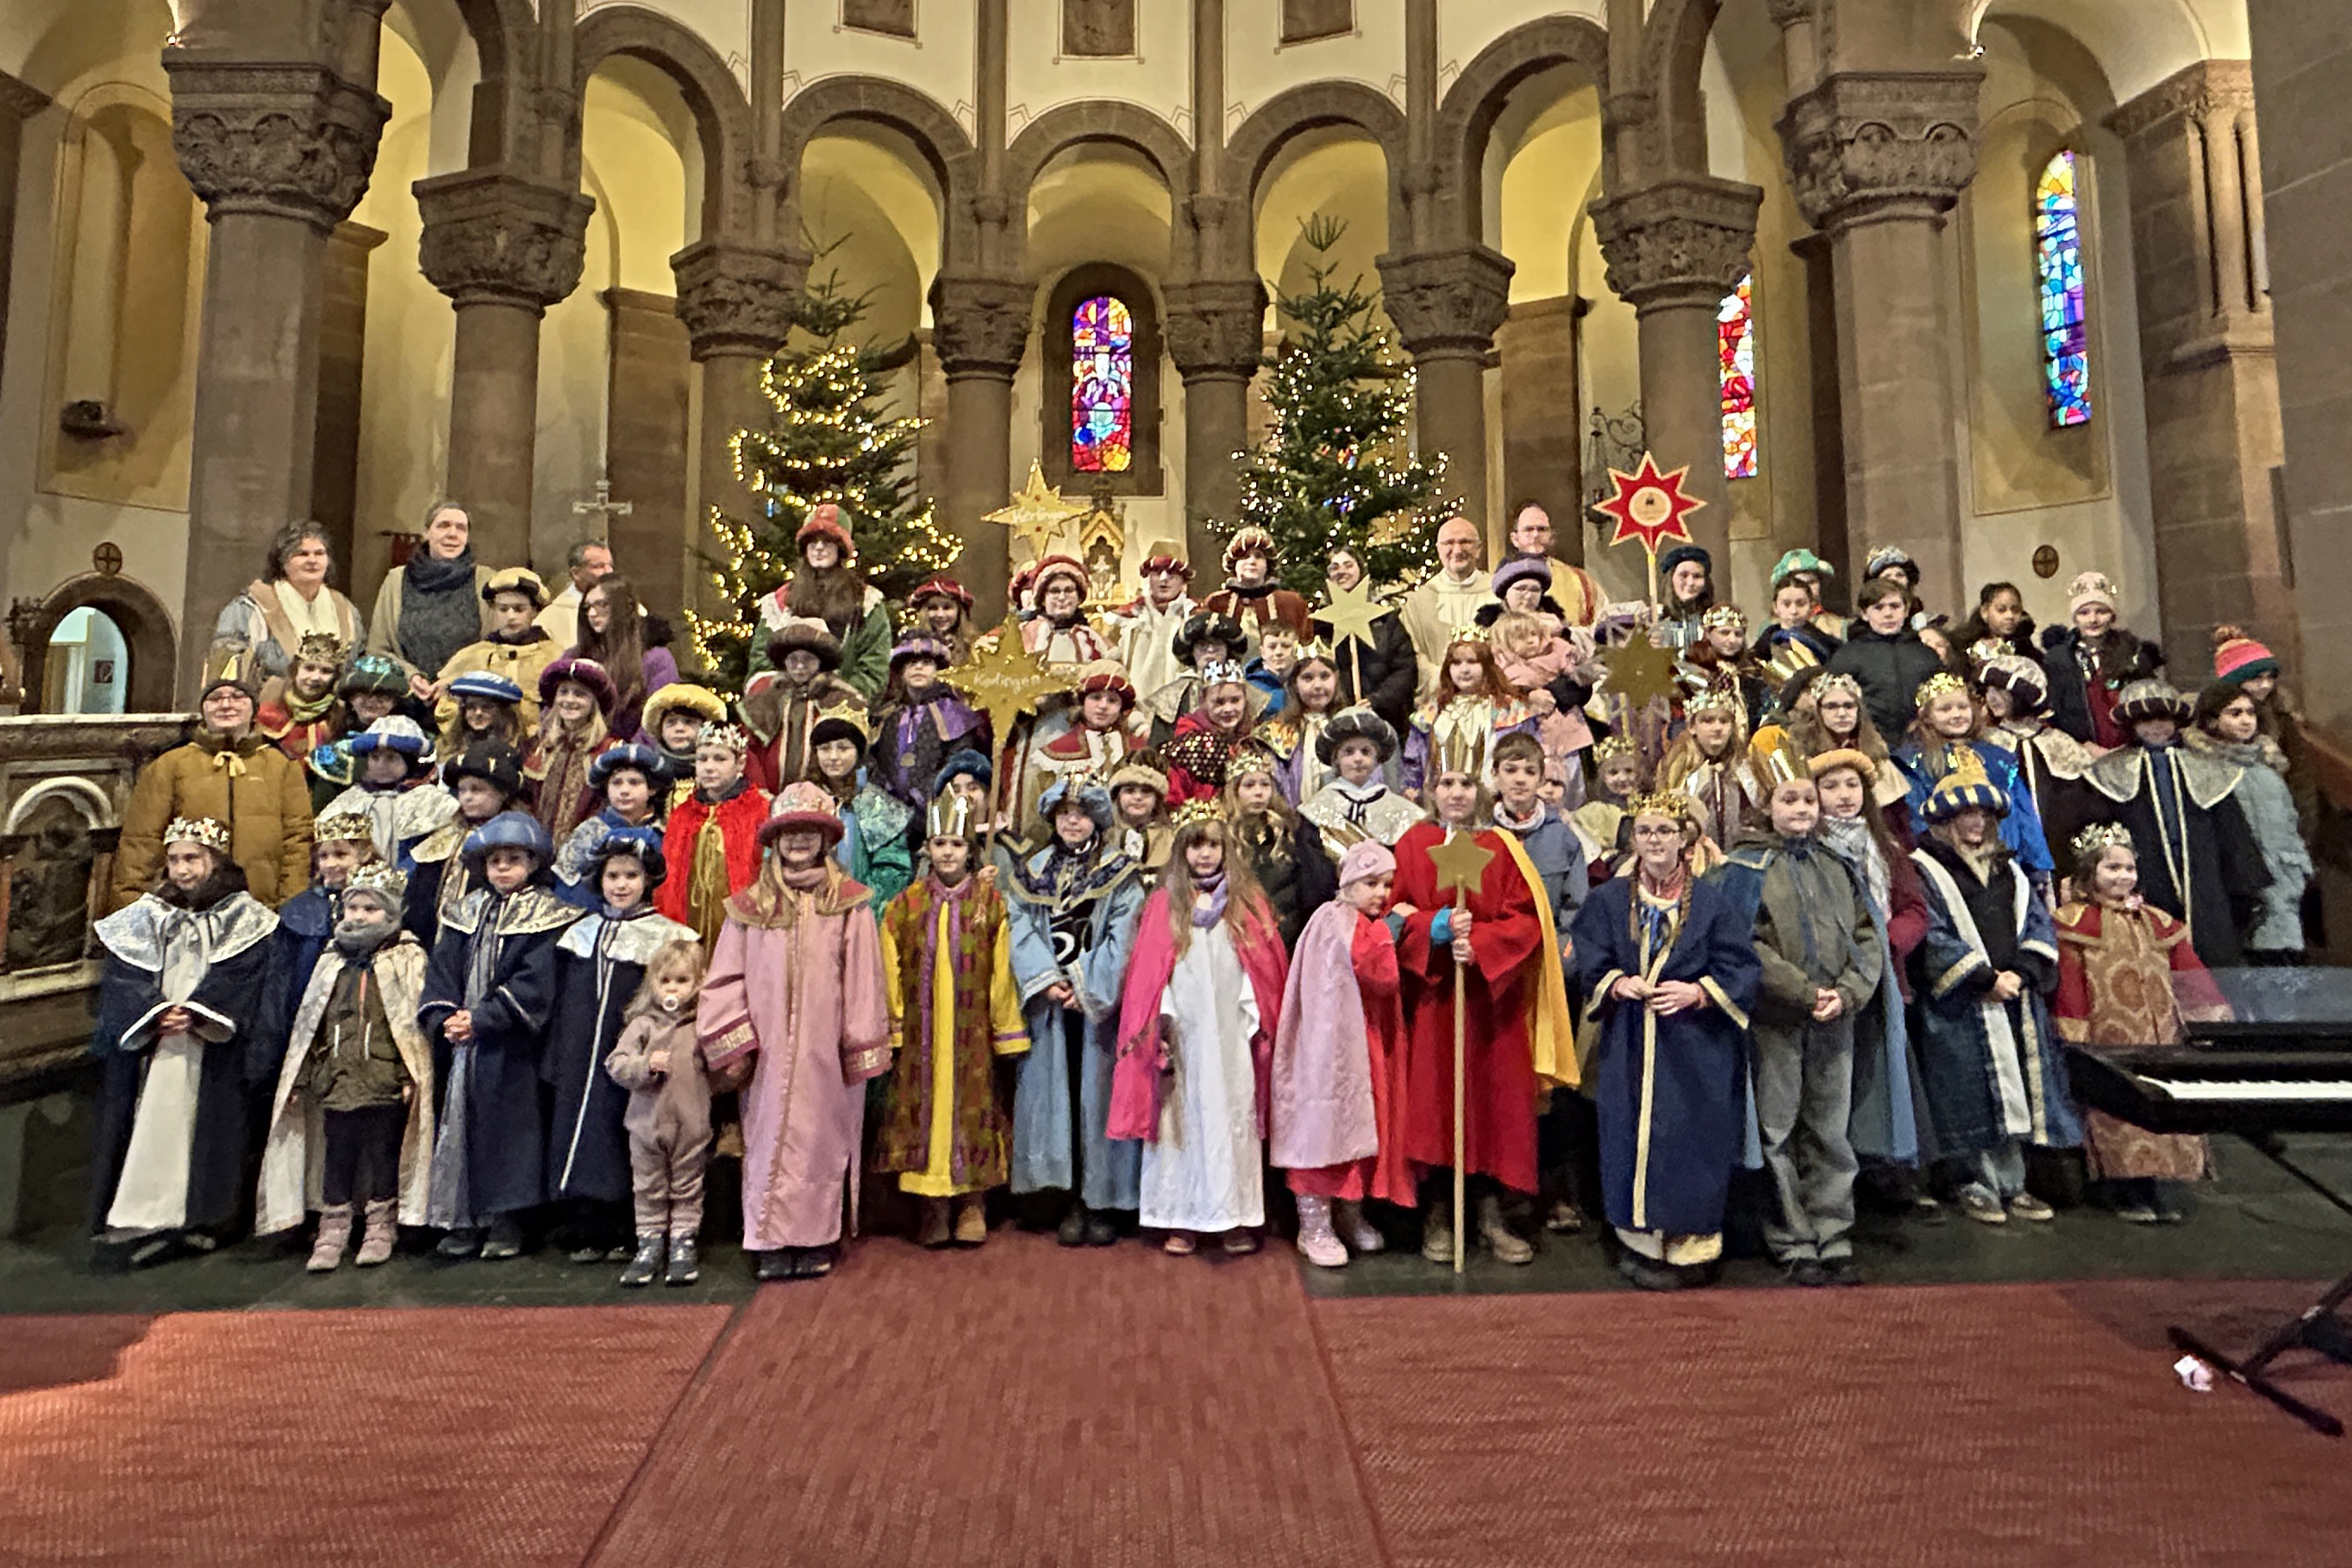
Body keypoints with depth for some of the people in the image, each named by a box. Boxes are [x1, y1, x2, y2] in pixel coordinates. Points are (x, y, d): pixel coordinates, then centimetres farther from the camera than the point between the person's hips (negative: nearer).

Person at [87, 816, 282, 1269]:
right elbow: (125, 979, 5)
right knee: (157, 1117, -6)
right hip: (153, 1045, 2)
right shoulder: (148, 916, 14)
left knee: (208, 1127, -7)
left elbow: (241, 978, -5)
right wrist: (157, 1013, -13)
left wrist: (196, 1012, -18)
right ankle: (146, 1220, -2)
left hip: (215, 1049, -2)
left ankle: (200, 1217, -2)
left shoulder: (244, 917, 5)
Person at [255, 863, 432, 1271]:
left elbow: (417, 1021, -7)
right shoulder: (331, 962, 13)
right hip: (336, 1081, 4)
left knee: (383, 1153, 4)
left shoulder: (408, 959, -2)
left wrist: (411, 1077, -13)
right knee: (336, 1156, 8)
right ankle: (333, 1230, 18)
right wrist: (299, 1080, 14)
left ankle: (381, 1227, 18)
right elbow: (308, 1024, 17)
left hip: (385, 1082, -4)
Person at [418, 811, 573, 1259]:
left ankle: (505, 1222, 8)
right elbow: (442, 971, 8)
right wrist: (443, 1019, -9)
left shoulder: (545, 916, -3)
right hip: (461, 1042, 5)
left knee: (508, 1124, -3)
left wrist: (481, 1018, -18)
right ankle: (462, 1222, 18)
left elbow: (533, 985, -12)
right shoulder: (467, 913, 14)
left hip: (511, 1049, -5)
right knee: (458, 1122, 7)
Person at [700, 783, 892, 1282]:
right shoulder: (750, 906, 6)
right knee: (768, 1138, 4)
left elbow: (863, 980, 0)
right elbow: (724, 981, 7)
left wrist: (861, 1048, -3)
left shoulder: (850, 904, 1)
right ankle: (772, 1242, 15)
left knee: (823, 1138, 4)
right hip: (768, 1054, 2)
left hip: (826, 1052, -1)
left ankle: (819, 1239, 17)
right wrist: (733, 1045, -1)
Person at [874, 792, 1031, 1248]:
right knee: (925, 1107, 5)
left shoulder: (991, 903, 0)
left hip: (972, 1032, -1)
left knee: (973, 1107, 4)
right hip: (921, 1031, 1)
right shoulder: (906, 904, 3)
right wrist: (893, 1026, -1)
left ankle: (973, 1206, 19)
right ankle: (935, 1209, 18)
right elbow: (891, 972, 4)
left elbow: (1002, 972, 0)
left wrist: (1006, 1033, 0)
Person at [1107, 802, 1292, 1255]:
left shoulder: (1248, 903, 7)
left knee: (1233, 1116, 2)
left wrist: (1258, 1023, -2)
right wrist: (1157, 1027, -4)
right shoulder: (1163, 904, 5)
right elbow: (1149, 972, 2)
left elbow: (1266, 969, 5)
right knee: (1182, 1119, 4)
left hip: (1232, 1035, 0)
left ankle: (1236, 1218, 11)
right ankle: (1181, 1219, 13)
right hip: (1182, 1035, 0)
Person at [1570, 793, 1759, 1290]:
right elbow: (1590, 966, 5)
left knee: (1689, 1144, 0)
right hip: (1628, 1048, 2)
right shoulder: (1607, 900, 6)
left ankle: (1689, 1245, 14)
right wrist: (1618, 984, -14)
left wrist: (1697, 993, -16)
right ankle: (1640, 1238, 18)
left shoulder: (1714, 902, 1)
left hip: (1695, 1049, -2)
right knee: (1632, 1139, 5)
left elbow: (1740, 970, -1)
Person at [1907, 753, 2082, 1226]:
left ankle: (2011, 1186, 19)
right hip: (1960, 1005, -6)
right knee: (1974, 1098, -3)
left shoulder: (2007, 870, 17)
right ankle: (1979, 1186, 10)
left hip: (2015, 999, 6)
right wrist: (1985, 979, -15)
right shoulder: (1923, 870, -4)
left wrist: (2022, 971, -7)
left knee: (2017, 1090, 8)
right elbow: (1931, 938, -12)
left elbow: (2039, 923, 11)